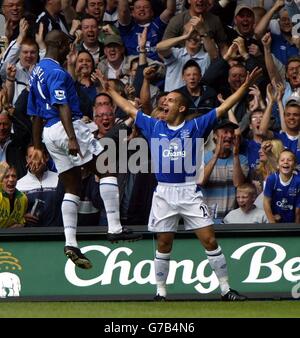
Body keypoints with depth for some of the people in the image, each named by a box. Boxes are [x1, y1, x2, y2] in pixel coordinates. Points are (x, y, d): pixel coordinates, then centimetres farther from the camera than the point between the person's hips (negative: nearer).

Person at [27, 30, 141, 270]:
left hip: (48, 133, 9)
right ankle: (114, 229, -9)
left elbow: (36, 115, 23)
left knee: (72, 188, 8)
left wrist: (37, 148, 27)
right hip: (67, 127, -9)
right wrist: (72, 138, -31)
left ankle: (71, 243, -4)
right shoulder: (57, 73, -11)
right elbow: (62, 106, -23)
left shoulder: (36, 72, 19)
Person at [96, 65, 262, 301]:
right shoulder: (154, 127, 11)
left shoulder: (194, 127, 2)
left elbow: (224, 108, -1)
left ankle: (226, 290, -1)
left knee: (209, 240, -6)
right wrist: (109, 89, 25)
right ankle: (161, 292, 17)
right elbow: (128, 108, 20)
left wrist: (246, 85, -7)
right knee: (164, 245, 7)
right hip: (164, 193, 3)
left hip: (189, 192, -3)